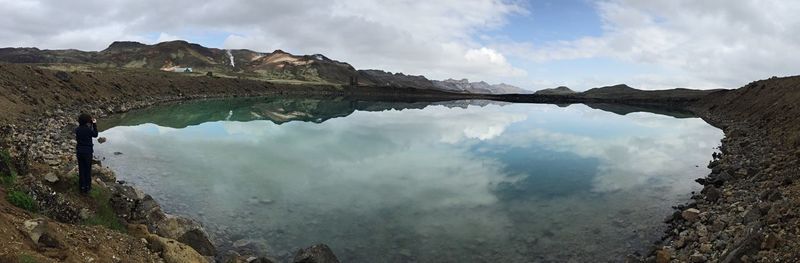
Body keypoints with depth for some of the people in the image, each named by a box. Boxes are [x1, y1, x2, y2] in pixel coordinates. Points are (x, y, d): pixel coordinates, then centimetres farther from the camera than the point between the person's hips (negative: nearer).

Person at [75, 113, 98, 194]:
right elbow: (95, 135, 0)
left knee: (81, 169, 13)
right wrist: (94, 124, 2)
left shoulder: (77, 129, -4)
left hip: (79, 151, 4)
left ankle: (82, 187, 19)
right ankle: (87, 187, 18)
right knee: (88, 170, 10)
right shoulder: (88, 129, -17)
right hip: (88, 152, -4)